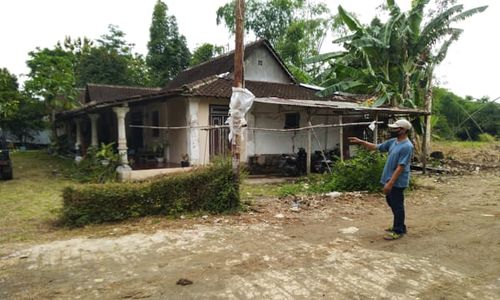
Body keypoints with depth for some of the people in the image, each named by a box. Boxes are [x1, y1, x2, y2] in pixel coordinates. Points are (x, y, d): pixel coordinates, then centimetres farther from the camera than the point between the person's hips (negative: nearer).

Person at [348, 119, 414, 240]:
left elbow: (401, 167, -23)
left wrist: (390, 183, -24)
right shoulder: (393, 141, 7)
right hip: (390, 180, 9)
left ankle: (398, 231, 14)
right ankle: (398, 226, 34)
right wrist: (360, 142, 3)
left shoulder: (407, 146, -21)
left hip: (397, 182, -9)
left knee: (397, 206, 2)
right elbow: (375, 147, 13)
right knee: (392, 204, 19)